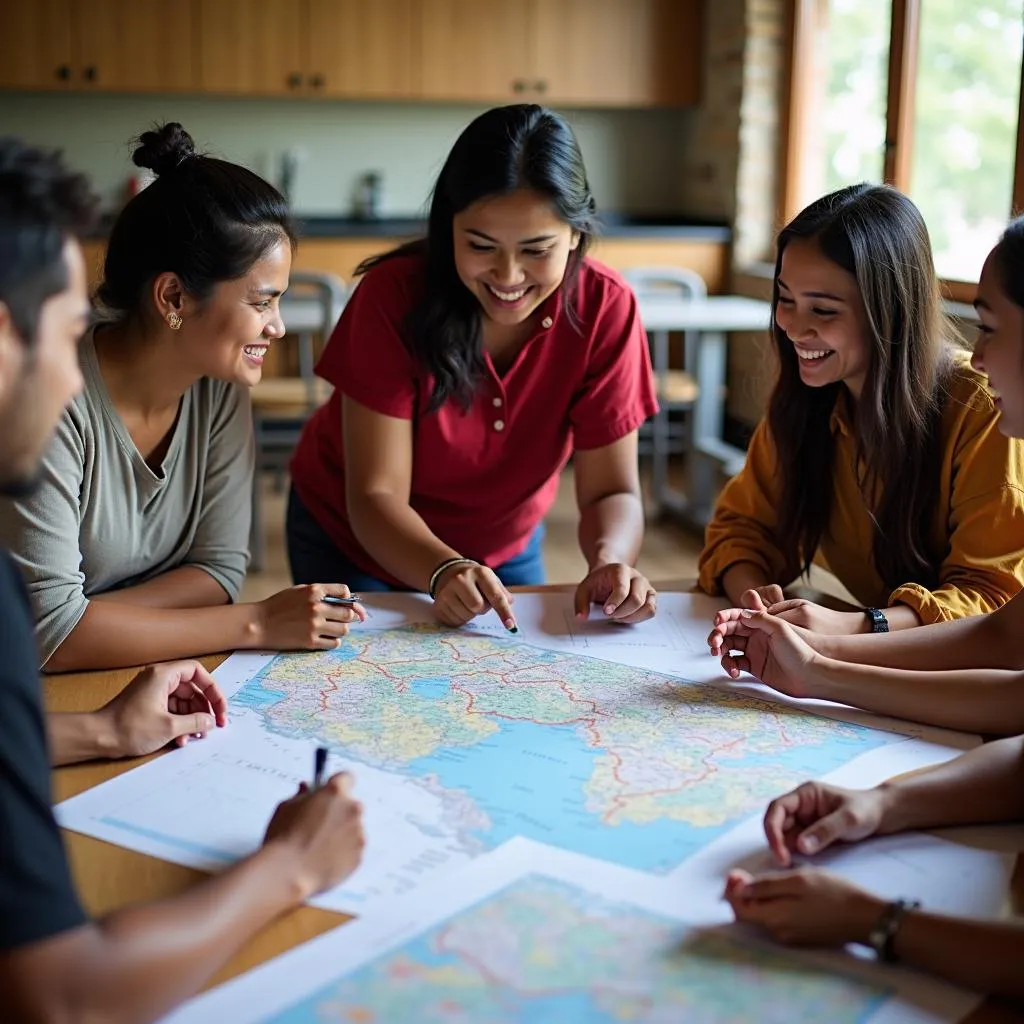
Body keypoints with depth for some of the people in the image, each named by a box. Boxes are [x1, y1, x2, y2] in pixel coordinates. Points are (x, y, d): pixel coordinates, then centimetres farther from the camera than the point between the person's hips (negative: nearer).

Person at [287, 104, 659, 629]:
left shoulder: (604, 310, -24)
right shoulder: (394, 295, -29)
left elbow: (611, 490, -21)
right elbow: (376, 498, -29)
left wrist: (609, 562, -43)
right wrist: (444, 572, -48)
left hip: (503, 548, 2)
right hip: (352, 541, -2)